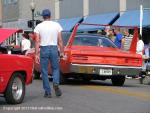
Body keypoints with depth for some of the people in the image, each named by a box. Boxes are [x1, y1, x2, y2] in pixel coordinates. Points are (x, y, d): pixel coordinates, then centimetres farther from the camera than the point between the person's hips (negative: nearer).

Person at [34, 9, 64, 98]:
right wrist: (62, 52, 7)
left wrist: (37, 54, -4)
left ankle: (48, 92, 7)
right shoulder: (57, 25, 2)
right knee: (55, 68, 16)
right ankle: (56, 84, -12)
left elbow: (37, 41, -4)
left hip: (44, 49, -1)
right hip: (54, 48, 1)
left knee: (44, 71, 7)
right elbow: (60, 40, 0)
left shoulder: (39, 26, 0)